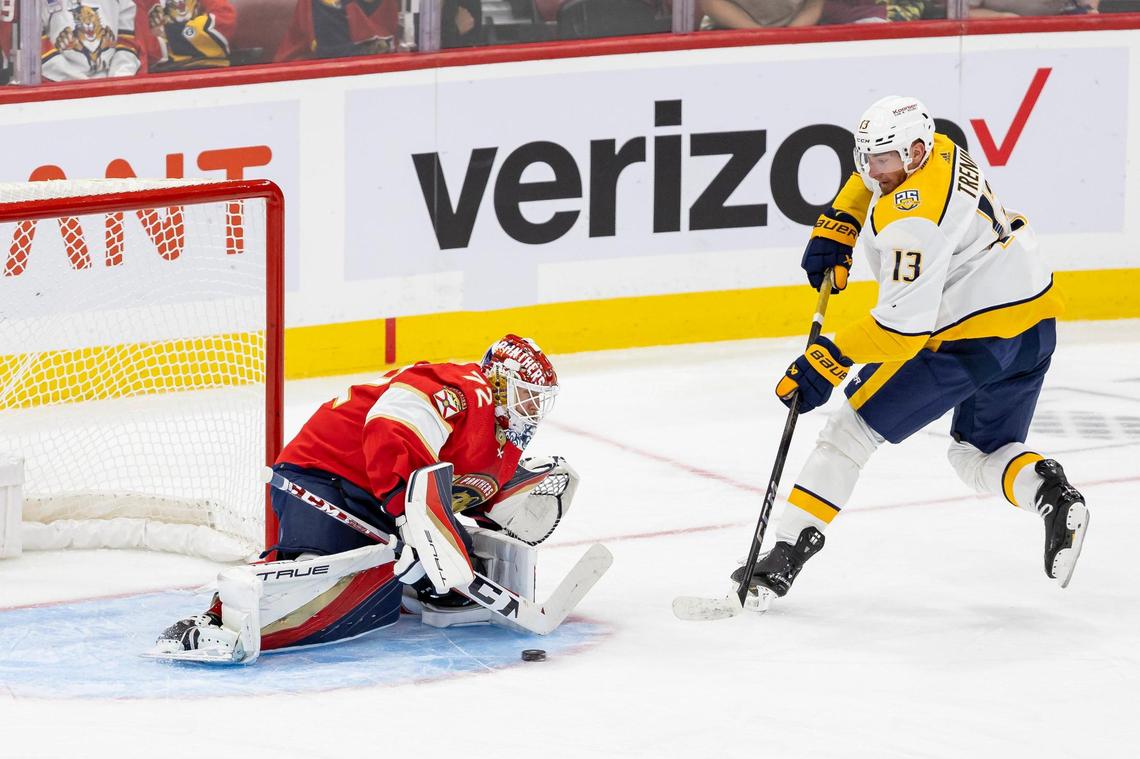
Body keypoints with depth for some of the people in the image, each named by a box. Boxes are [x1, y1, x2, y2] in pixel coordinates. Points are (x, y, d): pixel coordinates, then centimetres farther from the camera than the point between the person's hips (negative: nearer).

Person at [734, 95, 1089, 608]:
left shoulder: (912, 220, -22)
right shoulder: (939, 151, 6)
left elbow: (903, 325, -26)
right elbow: (872, 178, 29)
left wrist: (827, 360, -22)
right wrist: (835, 230, 18)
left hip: (969, 336, -9)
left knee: (851, 429, 2)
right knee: (979, 455, 22)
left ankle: (787, 553, 1)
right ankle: (1052, 496, -9)